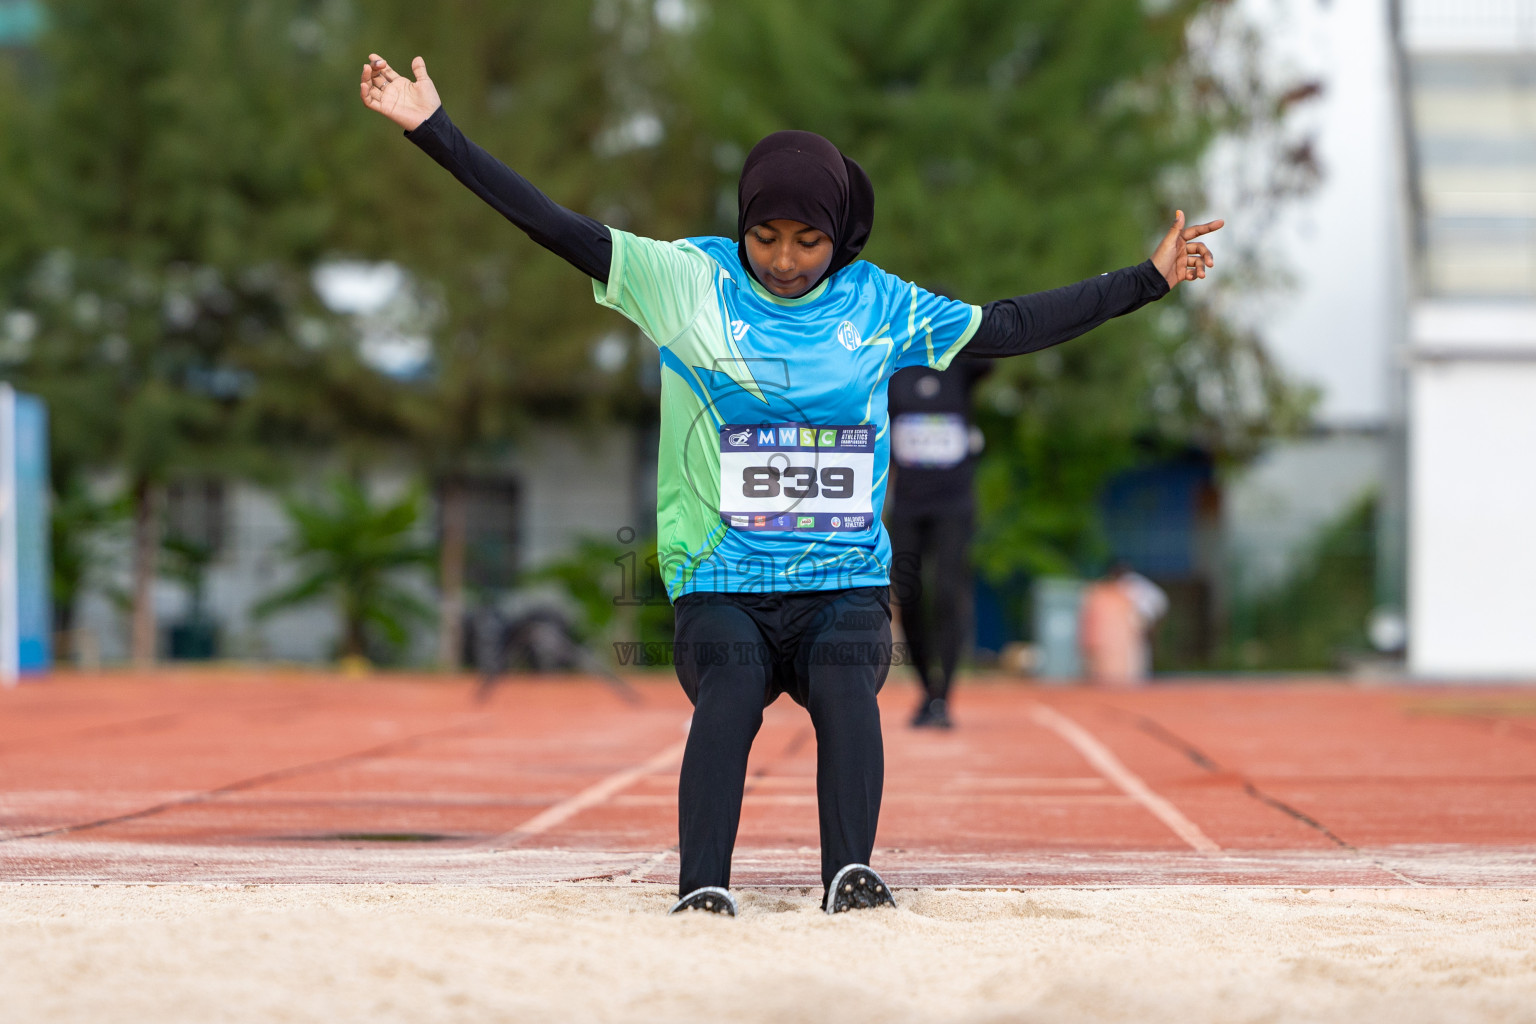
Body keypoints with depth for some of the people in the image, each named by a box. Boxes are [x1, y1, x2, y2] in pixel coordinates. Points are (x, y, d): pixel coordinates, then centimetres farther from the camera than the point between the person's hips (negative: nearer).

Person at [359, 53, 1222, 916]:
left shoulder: (877, 304, 9)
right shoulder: (688, 281, 3)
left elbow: (1010, 328, 16)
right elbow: (558, 228, 0)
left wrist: (1148, 281, 16)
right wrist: (436, 132, -5)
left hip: (848, 579, 1)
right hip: (720, 579, -1)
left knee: (845, 685, -29)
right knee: (730, 691, -30)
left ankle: (852, 876, -40)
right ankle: (703, 891, -39)